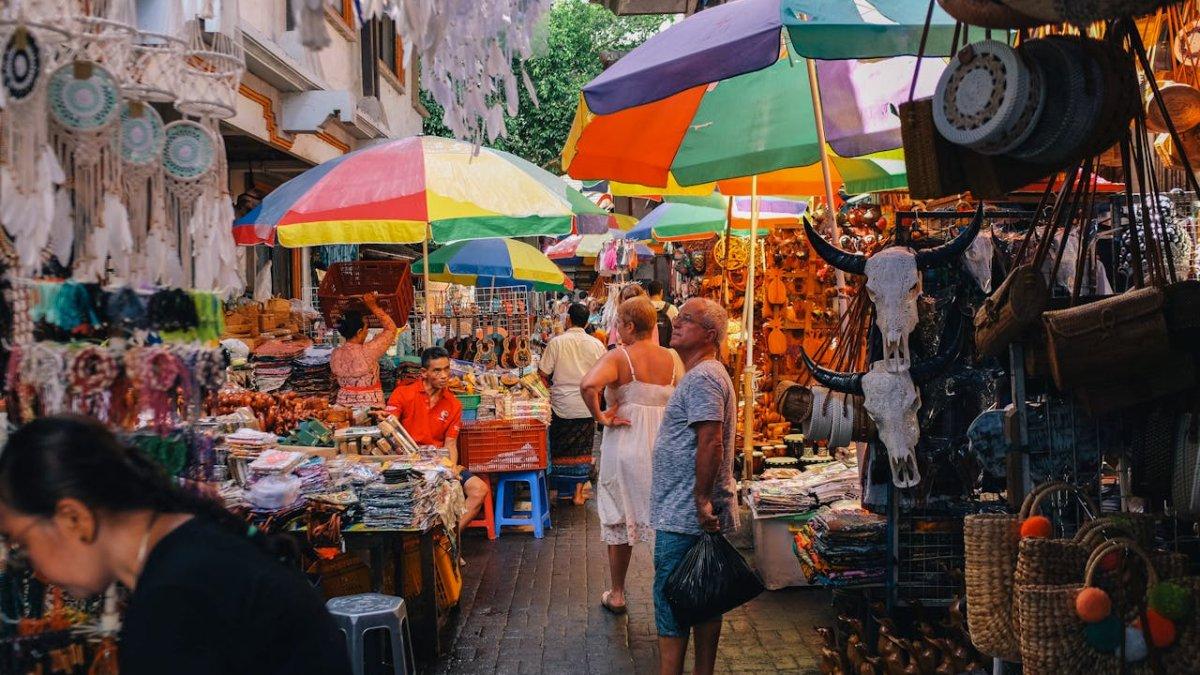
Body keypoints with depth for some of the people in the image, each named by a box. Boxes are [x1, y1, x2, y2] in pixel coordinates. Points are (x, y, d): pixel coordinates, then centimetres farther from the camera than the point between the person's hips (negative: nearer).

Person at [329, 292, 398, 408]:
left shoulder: (335, 355, -2)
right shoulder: (368, 352, -17)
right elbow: (391, 328, -6)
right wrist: (373, 307, 2)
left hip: (343, 403, 6)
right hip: (369, 405, -6)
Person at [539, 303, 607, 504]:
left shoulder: (557, 342, -9)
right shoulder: (596, 344, -1)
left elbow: (543, 373, -7)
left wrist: (551, 386, 12)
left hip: (562, 405, -1)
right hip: (587, 405, 2)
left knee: (559, 449, 12)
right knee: (583, 450, 10)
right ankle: (578, 492, 11)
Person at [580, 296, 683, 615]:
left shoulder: (619, 356, -13)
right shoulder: (671, 358, 0)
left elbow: (589, 385, -29)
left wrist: (600, 416, -16)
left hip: (625, 444, -3)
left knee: (619, 520, 12)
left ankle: (617, 595, 22)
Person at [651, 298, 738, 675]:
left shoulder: (702, 378, -16)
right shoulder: (708, 374, 18)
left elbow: (709, 442, -25)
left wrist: (701, 500, -24)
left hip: (684, 517, -10)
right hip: (703, 516, 10)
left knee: (670, 606, -4)